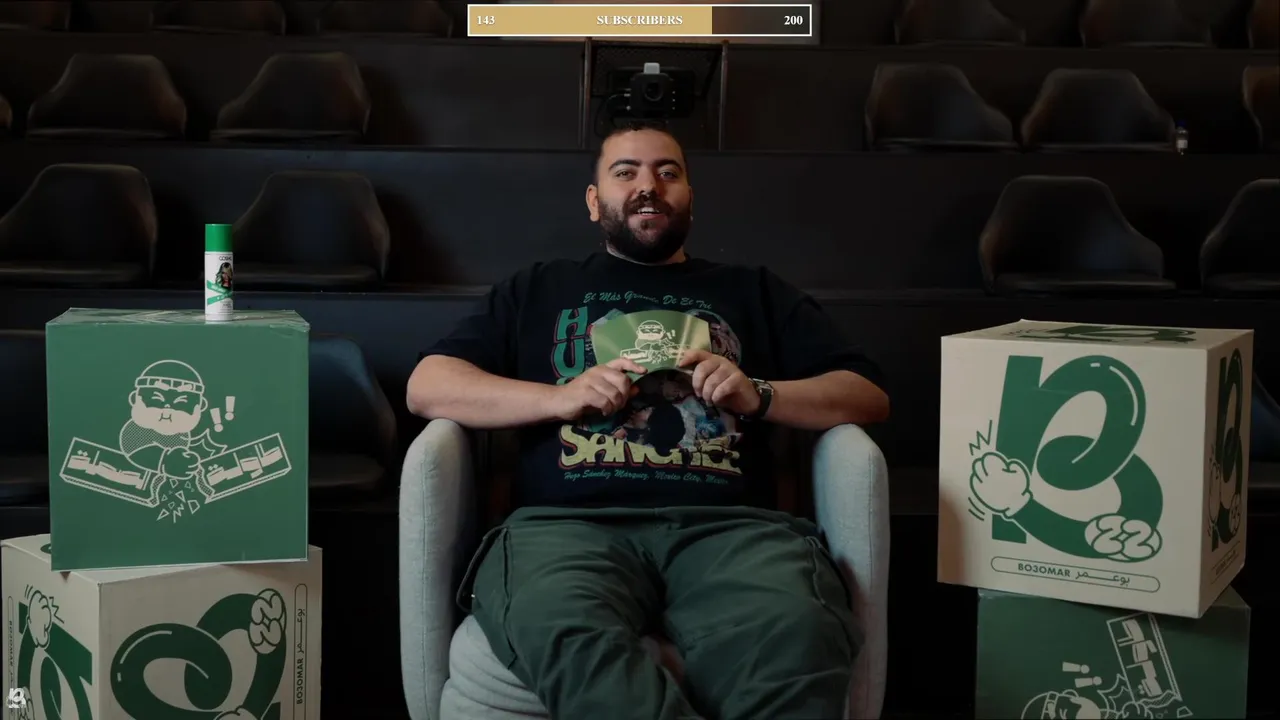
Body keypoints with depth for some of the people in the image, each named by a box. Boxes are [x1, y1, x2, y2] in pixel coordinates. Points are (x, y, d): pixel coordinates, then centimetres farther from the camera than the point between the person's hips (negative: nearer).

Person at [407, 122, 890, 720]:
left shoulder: (754, 292, 29)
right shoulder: (538, 288, 28)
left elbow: (869, 397, 22)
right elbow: (426, 386, 18)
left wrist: (759, 395, 2)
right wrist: (560, 397, 1)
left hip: (729, 525, 0)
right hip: (568, 522, 0)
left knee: (796, 637, -38)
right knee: (565, 634, -40)